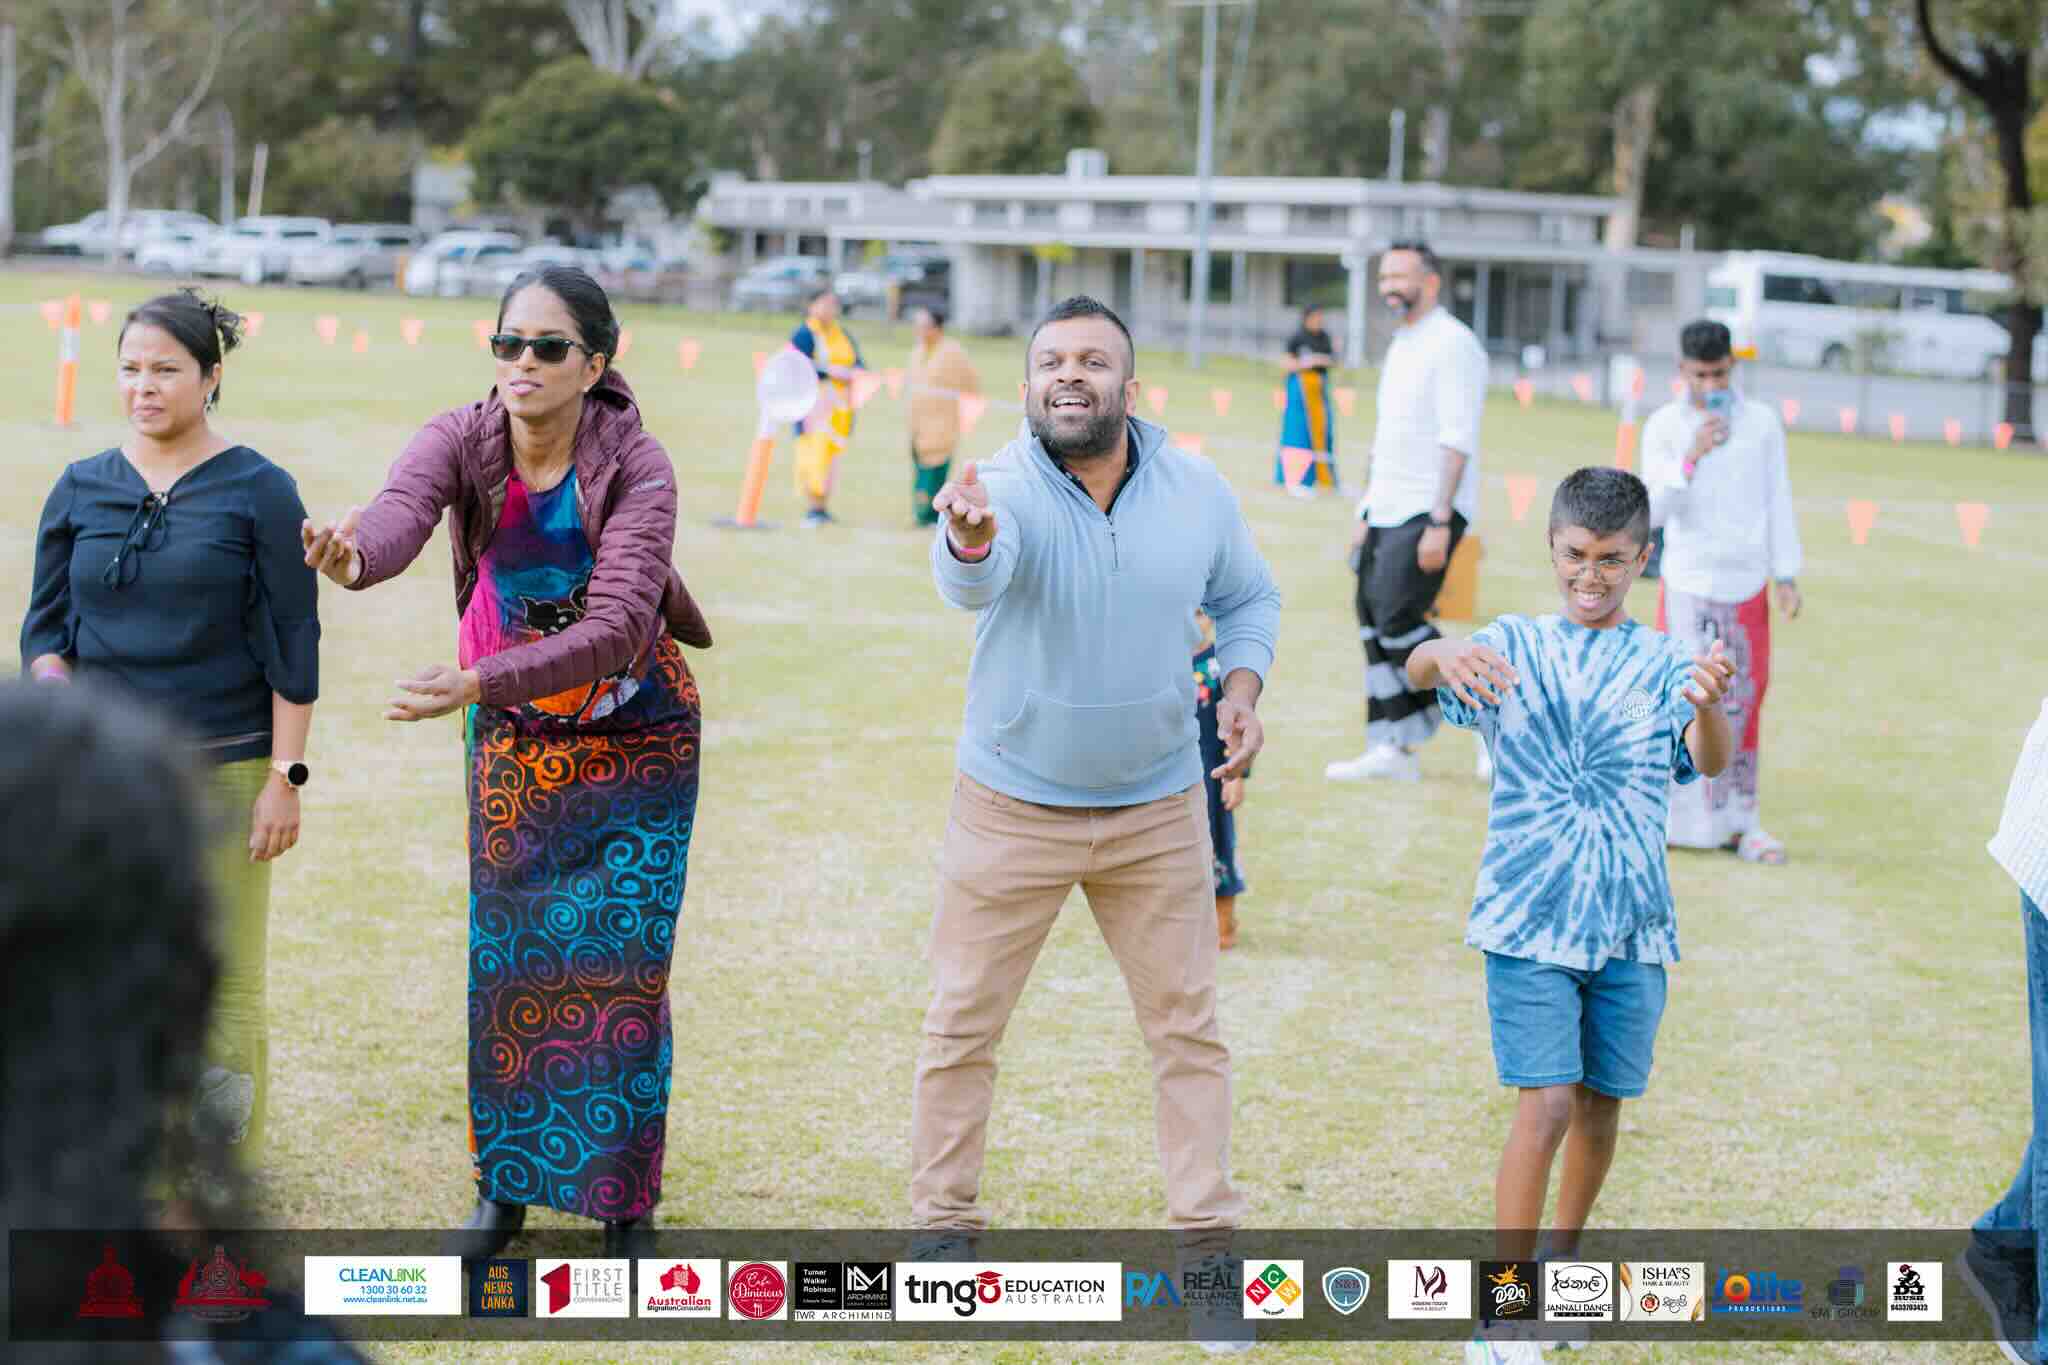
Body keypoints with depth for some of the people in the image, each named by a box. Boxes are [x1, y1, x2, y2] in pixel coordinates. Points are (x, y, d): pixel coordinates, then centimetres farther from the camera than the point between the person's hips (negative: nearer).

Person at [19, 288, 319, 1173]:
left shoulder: (258, 492, -1)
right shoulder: (81, 491, 8)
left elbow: (293, 645, -3)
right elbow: (45, 624, 11)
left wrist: (285, 777, -8)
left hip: (223, 772, -3)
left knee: (225, 983, 0)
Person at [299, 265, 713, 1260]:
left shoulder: (635, 468, -21)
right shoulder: (461, 442, -14)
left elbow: (617, 625, -33)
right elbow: (398, 512, -36)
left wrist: (480, 681, -43)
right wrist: (352, 558, -61)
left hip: (636, 740, -3)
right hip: (512, 742, 3)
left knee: (622, 963, -3)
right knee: (506, 958, 7)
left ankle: (622, 1199, 12)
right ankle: (506, 1182, 23)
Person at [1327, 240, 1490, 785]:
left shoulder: (1452, 344, -11)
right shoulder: (1401, 347, 18)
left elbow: (1457, 441, -18)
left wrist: (1439, 523, -23)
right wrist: (1366, 516, 20)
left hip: (1429, 512, -9)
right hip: (1388, 510, 9)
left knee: (1397, 618, -16)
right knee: (1372, 620, 4)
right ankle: (1393, 750, 8)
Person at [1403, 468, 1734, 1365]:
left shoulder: (1664, 666, 3)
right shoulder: (1512, 648, 1)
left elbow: (1709, 762, -14)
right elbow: (1418, 673, -17)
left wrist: (1711, 708, -38)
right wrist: (1441, 653, -41)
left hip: (1631, 925, 2)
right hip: (1529, 919, -2)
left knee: (1600, 1102, 13)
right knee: (1545, 1104, -11)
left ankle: (1563, 1260, 35)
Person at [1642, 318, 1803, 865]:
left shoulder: (1762, 423, 4)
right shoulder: (1664, 426, -1)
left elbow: (1778, 502, 8)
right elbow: (1653, 511, -9)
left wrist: (1786, 575, 5)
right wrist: (1692, 456, -21)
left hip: (1746, 584, 2)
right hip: (1687, 583, -2)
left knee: (1744, 700, 2)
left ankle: (1739, 817, 8)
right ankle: (1673, 816, 4)